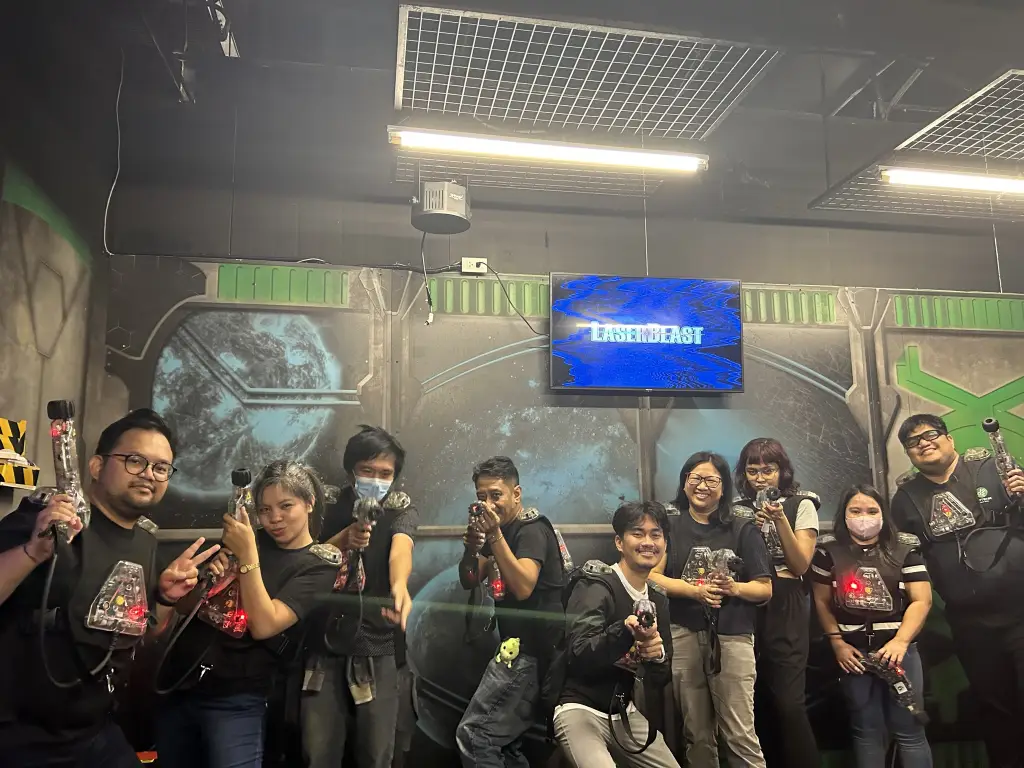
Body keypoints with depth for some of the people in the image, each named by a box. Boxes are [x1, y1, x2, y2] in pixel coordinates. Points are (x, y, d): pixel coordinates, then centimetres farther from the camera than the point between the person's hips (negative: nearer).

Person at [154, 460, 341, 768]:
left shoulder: (320, 565, -8)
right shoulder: (247, 537, 6)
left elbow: (263, 626, -19)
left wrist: (248, 556, -21)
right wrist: (207, 573, -11)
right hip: (177, 683, 5)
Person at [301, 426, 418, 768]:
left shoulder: (402, 511, -3)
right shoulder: (330, 506, 3)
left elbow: (401, 549, -24)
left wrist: (399, 587, -47)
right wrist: (344, 540, -18)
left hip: (376, 648, -1)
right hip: (324, 644, 1)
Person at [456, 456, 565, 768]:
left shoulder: (532, 529, -13)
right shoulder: (501, 530, 13)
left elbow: (523, 587, -28)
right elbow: (469, 581, 8)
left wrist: (495, 536, -30)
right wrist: (472, 548, -11)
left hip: (531, 648, -9)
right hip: (519, 645, 10)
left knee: (473, 736, -10)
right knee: (502, 742, 18)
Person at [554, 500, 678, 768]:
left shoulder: (658, 600, 6)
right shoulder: (595, 587, -15)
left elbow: (662, 677, 8)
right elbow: (580, 656, -26)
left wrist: (658, 655, -15)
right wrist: (624, 631, -41)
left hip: (625, 713, 7)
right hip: (581, 710, -7)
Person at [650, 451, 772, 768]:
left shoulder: (742, 530, 6)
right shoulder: (670, 525, 6)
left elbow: (765, 589, 4)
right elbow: (652, 575, -3)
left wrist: (734, 588, -15)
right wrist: (695, 590, -15)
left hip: (732, 637, -1)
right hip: (683, 636, 1)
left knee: (740, 735, -3)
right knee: (697, 735, 12)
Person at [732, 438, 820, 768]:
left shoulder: (801, 505, 1)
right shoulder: (738, 510, 10)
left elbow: (801, 565, -5)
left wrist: (780, 519, -15)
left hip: (785, 607, -3)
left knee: (788, 700, -9)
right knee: (759, 699, 7)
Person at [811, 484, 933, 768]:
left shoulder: (904, 549, 3)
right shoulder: (829, 551, 4)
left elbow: (922, 600, -3)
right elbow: (822, 601, 6)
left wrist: (900, 641, -14)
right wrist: (837, 642, -4)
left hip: (898, 648, -1)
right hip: (853, 651, 1)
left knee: (908, 729, 2)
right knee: (866, 731, 10)